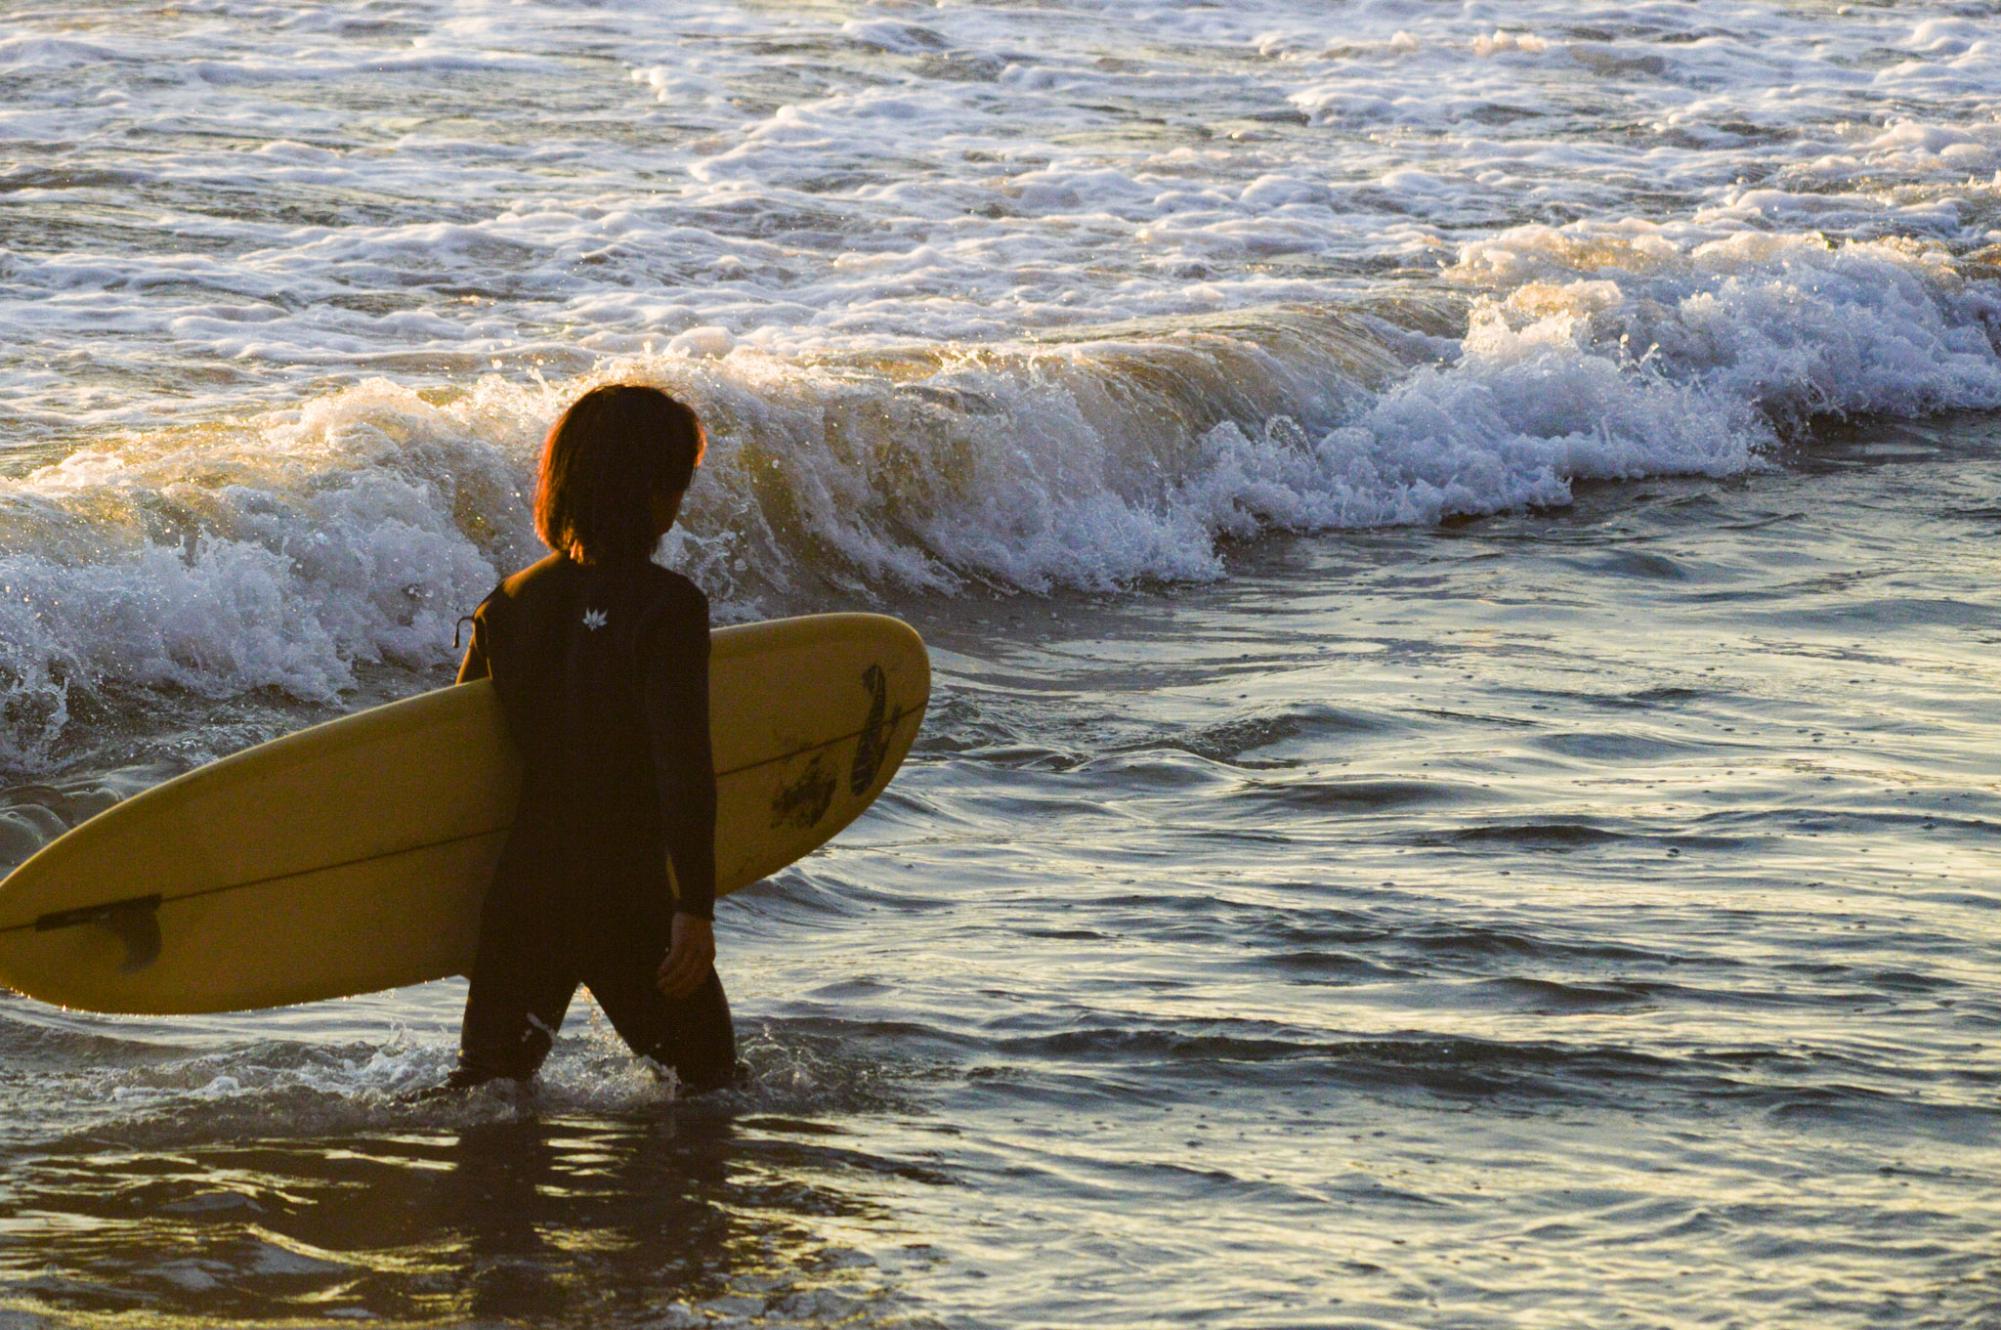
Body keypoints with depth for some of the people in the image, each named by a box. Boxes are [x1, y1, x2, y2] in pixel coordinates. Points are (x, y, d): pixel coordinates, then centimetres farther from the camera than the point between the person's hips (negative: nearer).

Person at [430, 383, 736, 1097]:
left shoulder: (508, 604, 4)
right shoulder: (667, 605, -14)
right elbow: (684, 769, -20)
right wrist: (694, 908, -16)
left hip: (520, 896, 5)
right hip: (632, 903, -5)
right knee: (709, 1084, 14)